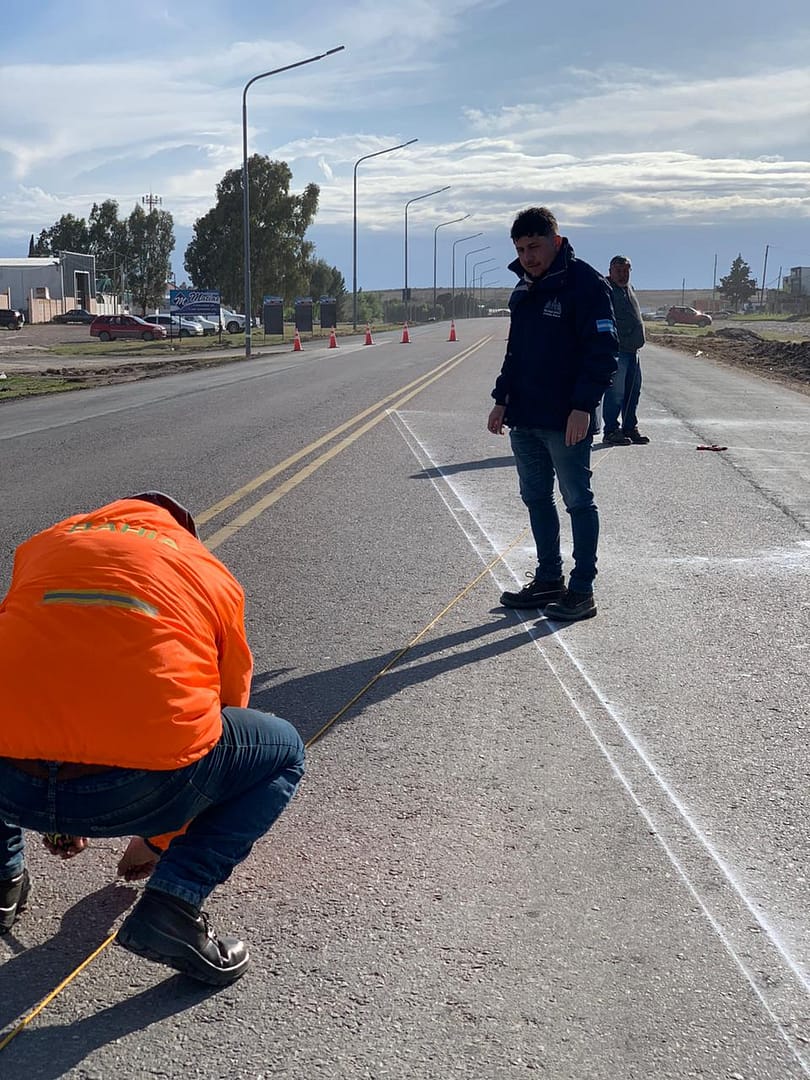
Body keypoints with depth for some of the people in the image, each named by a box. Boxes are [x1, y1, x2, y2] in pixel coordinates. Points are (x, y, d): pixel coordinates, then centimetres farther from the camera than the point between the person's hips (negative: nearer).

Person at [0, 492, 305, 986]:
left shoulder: (44, 544, 27)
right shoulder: (213, 575, 23)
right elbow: (222, 709, 32)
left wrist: (54, 812, 51)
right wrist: (159, 837, 47)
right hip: (139, 787, -3)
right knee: (284, 751, 24)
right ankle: (173, 902, 8)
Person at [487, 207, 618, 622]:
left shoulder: (585, 283, -11)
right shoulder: (524, 289, 14)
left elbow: (602, 350, -16)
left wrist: (583, 406, -22)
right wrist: (502, 400, 16)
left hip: (566, 420, -8)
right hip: (524, 417, 8)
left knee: (578, 501, 0)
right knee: (535, 499, 14)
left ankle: (582, 590, 7)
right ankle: (548, 580, 25)